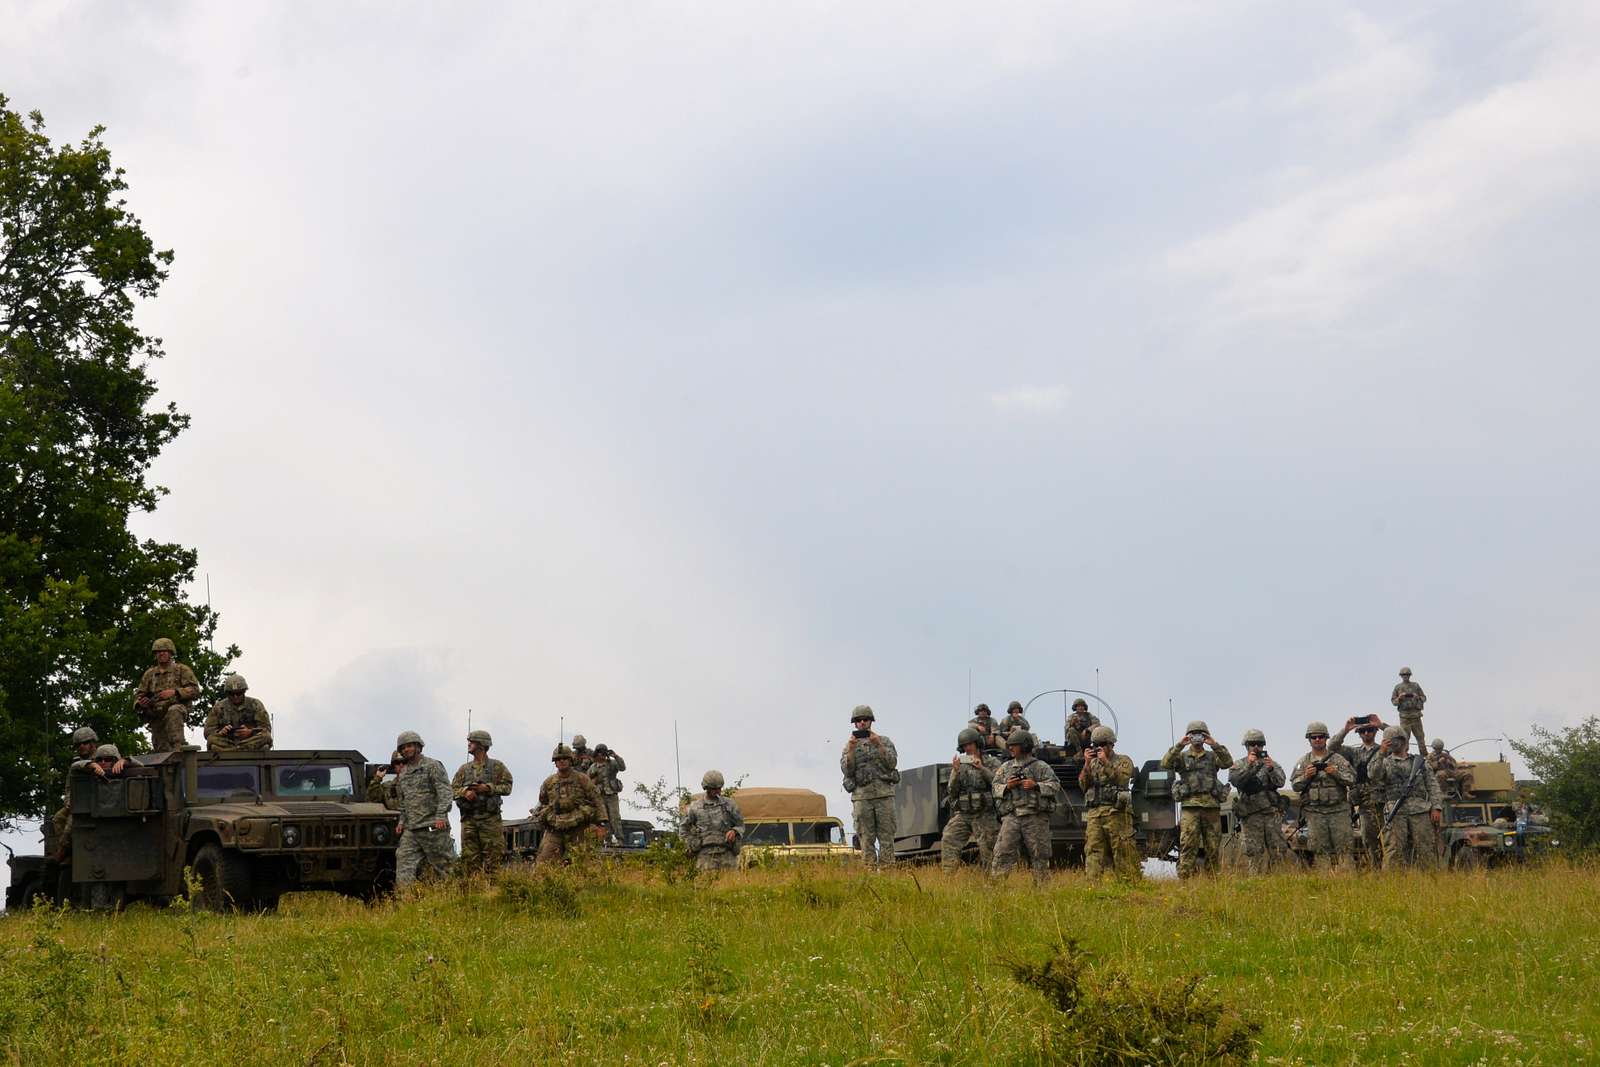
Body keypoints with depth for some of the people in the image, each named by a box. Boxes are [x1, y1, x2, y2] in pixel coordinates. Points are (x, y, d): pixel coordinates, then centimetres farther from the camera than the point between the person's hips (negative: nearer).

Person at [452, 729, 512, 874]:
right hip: (468, 818, 3)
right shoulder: (464, 769, 16)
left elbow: (507, 787, -1)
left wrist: (487, 788, -14)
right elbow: (452, 790, 10)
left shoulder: (497, 766, 6)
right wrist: (465, 791, -10)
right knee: (469, 857, 0)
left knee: (493, 857, -5)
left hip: (490, 818, -3)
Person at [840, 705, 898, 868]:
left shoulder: (885, 741, 11)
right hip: (861, 796, 0)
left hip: (884, 794, 0)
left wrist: (878, 744, -12)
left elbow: (891, 763, -3)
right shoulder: (849, 745, 13)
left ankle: (887, 870, -5)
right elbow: (847, 770, 0)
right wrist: (852, 748, -11)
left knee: (886, 836, -5)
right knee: (866, 838, -2)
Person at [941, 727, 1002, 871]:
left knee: (987, 851, -4)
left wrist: (982, 769, -19)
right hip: (962, 814, 2)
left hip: (985, 815, -2)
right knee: (948, 841, -15)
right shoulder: (960, 765, 13)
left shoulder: (992, 762, 5)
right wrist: (956, 772, -9)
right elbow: (952, 792, 7)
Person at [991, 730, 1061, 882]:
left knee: (1039, 855, 2)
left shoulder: (1041, 767, 5)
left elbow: (1055, 786, -2)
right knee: (1003, 852, -7)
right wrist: (1007, 787, -6)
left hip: (1035, 817, -2)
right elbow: (995, 788, 15)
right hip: (1012, 816, 2)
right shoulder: (1005, 767, 17)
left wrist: (1036, 786, -16)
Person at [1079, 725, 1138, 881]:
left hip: (1116, 813, -4)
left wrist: (1106, 763, -12)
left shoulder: (1123, 761, 8)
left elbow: (1122, 779, -11)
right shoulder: (1092, 763, 20)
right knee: (1093, 851, -5)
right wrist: (1087, 764, -2)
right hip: (1093, 814, 4)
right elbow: (1083, 785, 9)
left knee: (1122, 853, -5)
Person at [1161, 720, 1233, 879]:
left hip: (1212, 806, 2)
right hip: (1190, 806, -2)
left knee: (1213, 847, 5)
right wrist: (1179, 746, -16)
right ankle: (1185, 879, -15)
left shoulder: (1213, 757, 15)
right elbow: (1166, 763, -7)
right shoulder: (1182, 757, 12)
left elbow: (1228, 762, -4)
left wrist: (1215, 745, -15)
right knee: (1188, 845, -12)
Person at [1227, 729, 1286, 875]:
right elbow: (1235, 780, -12)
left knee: (1274, 851, 1)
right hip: (1250, 817, -2)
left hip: (1271, 814, 2)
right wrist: (1249, 765, -21)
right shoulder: (1238, 765, 8)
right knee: (1254, 853, -2)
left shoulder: (1271, 763, 12)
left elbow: (1280, 782, -4)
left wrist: (1271, 769, -22)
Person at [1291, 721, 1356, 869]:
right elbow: (1295, 785, 7)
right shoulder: (1303, 762, 10)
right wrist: (1306, 776, -11)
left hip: (1338, 811, -1)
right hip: (1314, 812, 1)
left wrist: (1336, 773, -13)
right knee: (1321, 850, 1)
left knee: (1343, 847, -3)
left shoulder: (1338, 759, 7)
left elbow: (1352, 779, 2)